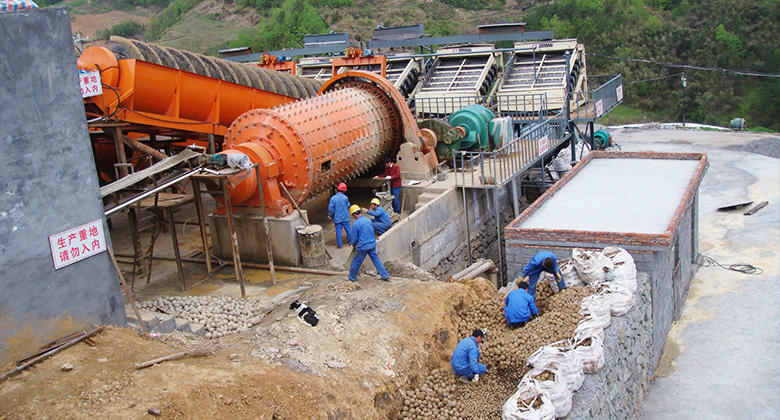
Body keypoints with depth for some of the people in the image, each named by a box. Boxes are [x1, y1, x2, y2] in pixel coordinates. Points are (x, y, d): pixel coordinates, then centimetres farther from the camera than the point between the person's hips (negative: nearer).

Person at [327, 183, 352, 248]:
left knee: (338, 231, 6)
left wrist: (330, 215, 4)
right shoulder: (345, 198, -7)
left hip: (337, 218, -1)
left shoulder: (333, 198, -13)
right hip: (345, 217, 1)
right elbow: (348, 207, 4)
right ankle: (351, 241, 25)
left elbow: (331, 208, -12)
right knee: (348, 229, 14)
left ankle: (339, 244, 10)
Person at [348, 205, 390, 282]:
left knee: (356, 262, 11)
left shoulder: (356, 224, -15)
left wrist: (352, 244, 13)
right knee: (376, 260, 15)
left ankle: (351, 278, 25)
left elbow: (354, 239, -9)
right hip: (372, 244, 6)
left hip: (362, 247, -6)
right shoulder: (368, 220, 5)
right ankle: (386, 276, 16)